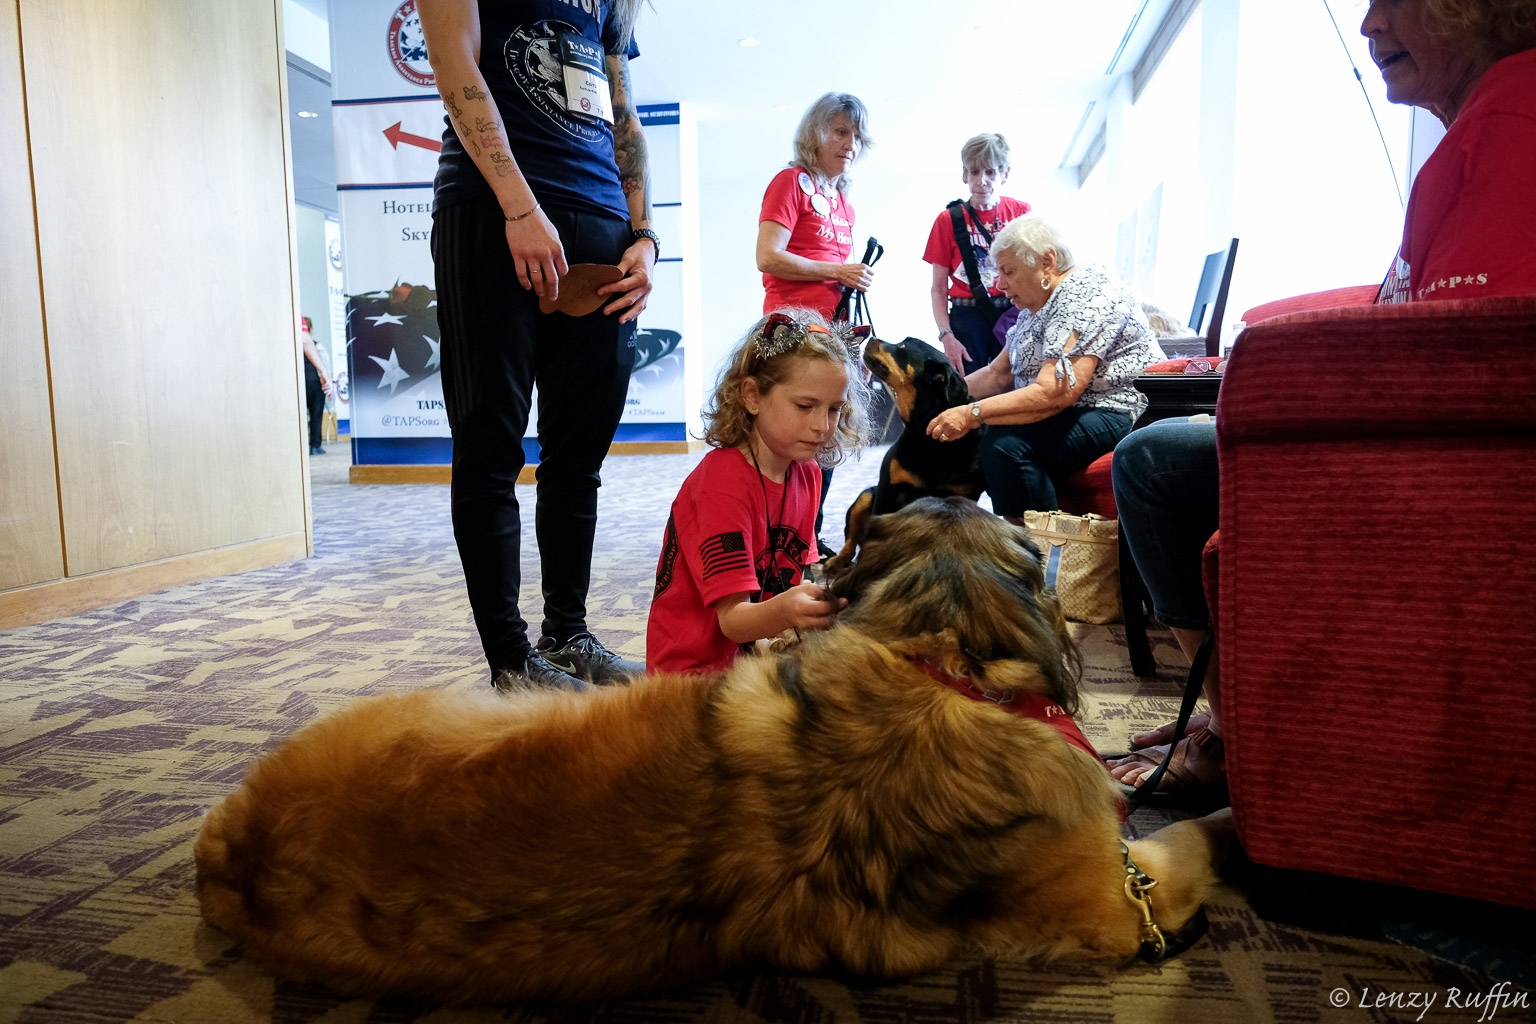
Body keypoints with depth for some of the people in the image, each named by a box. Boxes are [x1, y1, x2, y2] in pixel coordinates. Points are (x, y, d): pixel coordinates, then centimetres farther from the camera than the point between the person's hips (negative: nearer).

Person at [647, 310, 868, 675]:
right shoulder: (723, 481, -20)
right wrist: (786, 611, -46)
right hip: (697, 669, -8)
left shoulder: (807, 473, 5)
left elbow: (797, 570, 8)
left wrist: (828, 597, -13)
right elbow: (732, 619, -26)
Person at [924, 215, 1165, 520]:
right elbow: (998, 374, 15)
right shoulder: (1037, 304, 13)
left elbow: (1053, 394, -28)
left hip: (1116, 414, -10)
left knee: (1007, 443, -30)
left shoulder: (1084, 297, -18)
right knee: (965, 437, -1)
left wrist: (973, 414, -30)